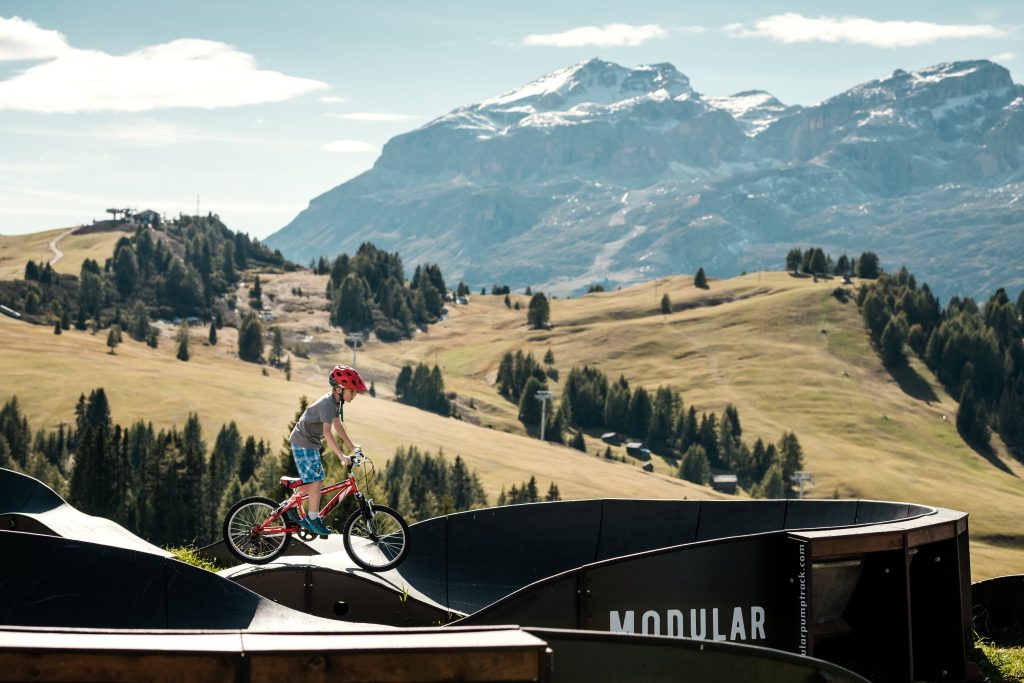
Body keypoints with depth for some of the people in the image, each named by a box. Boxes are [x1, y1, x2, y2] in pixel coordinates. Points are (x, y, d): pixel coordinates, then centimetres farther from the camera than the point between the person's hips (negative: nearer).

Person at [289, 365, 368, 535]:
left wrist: (352, 447, 13)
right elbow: (327, 432, -36)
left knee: (309, 482, 16)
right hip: (303, 443, -10)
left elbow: (338, 425, 15)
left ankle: (291, 509, 29)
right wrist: (342, 457, -42)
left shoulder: (335, 401, 4)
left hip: (309, 443, 10)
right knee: (316, 481, -10)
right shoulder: (328, 404, -26)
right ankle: (313, 519, -3)